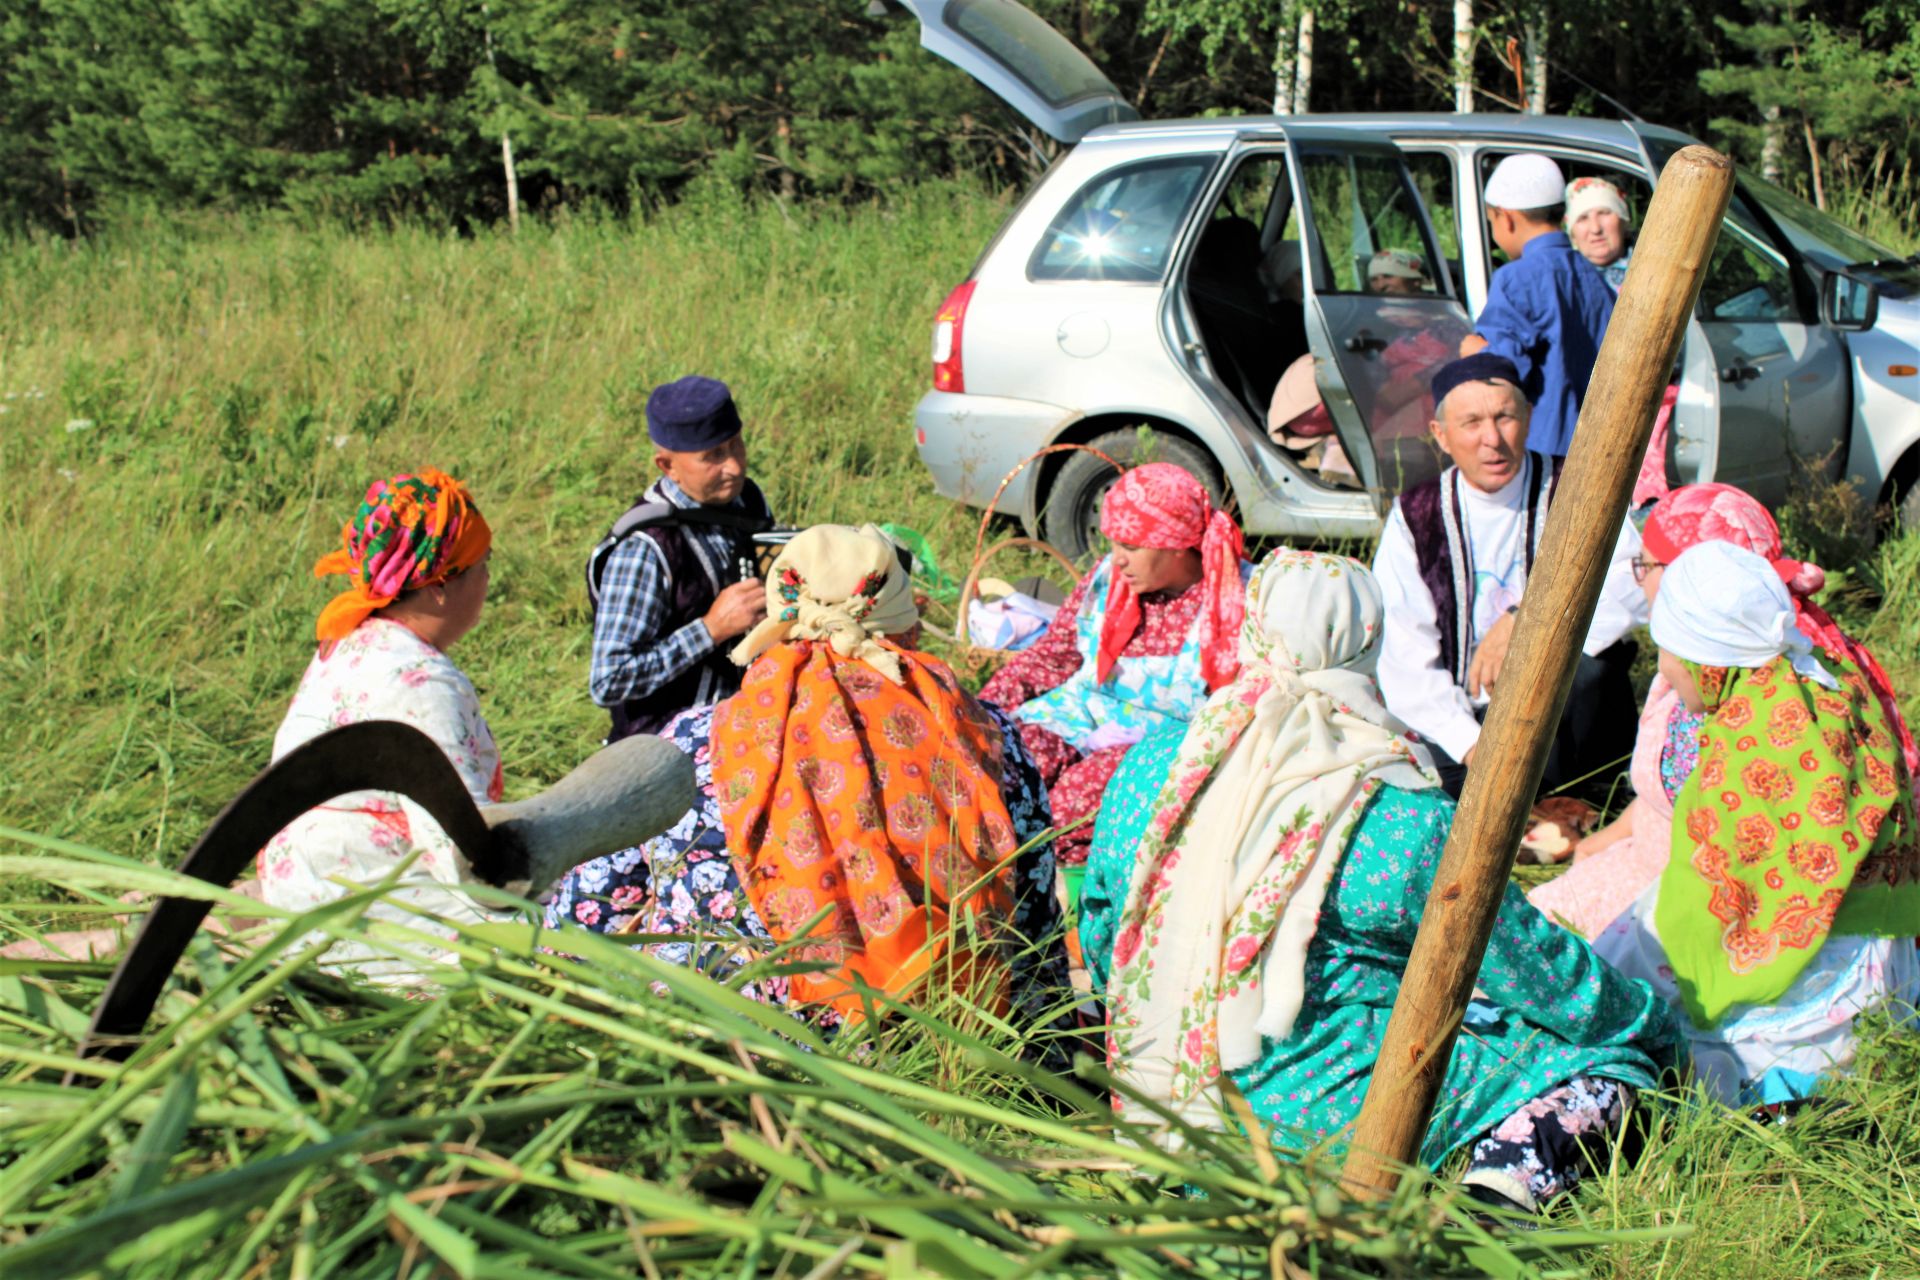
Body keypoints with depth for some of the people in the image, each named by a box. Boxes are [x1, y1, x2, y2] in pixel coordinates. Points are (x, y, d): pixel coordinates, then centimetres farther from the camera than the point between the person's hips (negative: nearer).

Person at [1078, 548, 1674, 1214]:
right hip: (1317, 1113, -6)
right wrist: (1651, 1018, 15)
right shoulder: (1408, 821, -17)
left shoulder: (1152, 764, -4)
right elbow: (1533, 963, -5)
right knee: (1604, 1049, 4)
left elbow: (1099, 935, 10)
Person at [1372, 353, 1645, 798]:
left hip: (1563, 721, -1)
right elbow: (1405, 657, -4)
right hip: (1459, 721, 1)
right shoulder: (1414, 518, 2)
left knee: (1594, 652, -30)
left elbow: (1636, 587, -22)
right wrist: (1471, 743, -19)